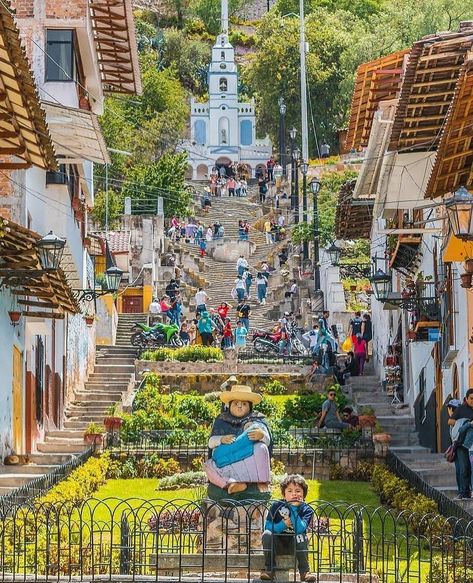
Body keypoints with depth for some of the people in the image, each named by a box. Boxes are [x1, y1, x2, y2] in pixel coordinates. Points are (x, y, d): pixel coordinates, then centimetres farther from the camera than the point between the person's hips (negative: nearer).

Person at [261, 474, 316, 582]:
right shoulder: (276, 506, -3)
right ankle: (269, 570, -18)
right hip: (278, 545, 1)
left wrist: (294, 509, -28)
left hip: (295, 545, -1)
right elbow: (268, 527, -8)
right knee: (267, 534, -27)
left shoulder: (306, 510, -8)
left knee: (301, 537, -32)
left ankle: (304, 571, -22)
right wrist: (283, 524, -23)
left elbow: (300, 529, -24)